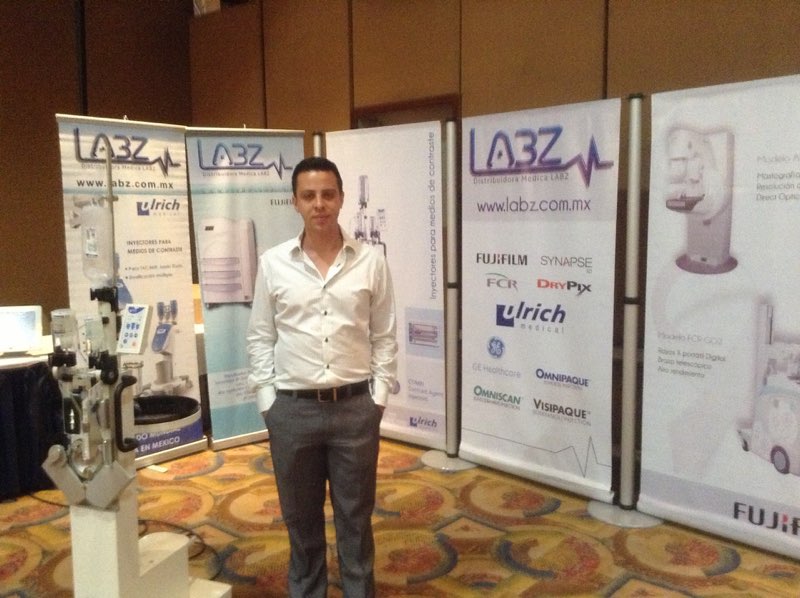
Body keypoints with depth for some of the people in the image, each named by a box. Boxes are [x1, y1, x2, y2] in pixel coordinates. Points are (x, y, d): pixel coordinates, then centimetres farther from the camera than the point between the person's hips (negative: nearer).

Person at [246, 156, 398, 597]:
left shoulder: (371, 262, -2)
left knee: (355, 516, 13)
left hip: (355, 407, 0)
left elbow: (384, 336, 3)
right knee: (300, 517, 15)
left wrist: (378, 396, -1)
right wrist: (267, 401, -1)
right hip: (292, 410, 1)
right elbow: (260, 338, 3)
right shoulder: (272, 263, -1)